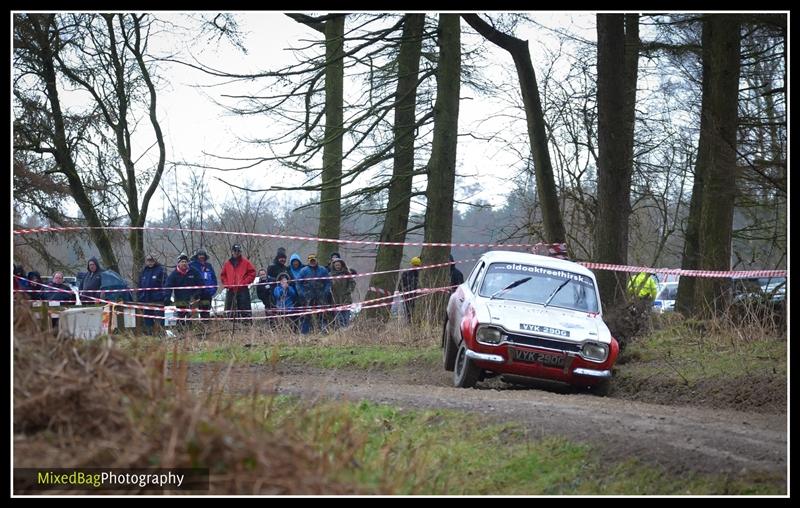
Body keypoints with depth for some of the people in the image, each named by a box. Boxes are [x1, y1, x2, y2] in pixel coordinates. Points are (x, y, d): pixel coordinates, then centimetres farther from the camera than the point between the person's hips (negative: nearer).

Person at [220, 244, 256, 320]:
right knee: (230, 311, 4)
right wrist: (227, 284, 3)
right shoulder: (227, 264, 13)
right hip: (231, 291, 4)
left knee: (245, 311, -8)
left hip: (243, 290, -4)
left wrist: (244, 282, -8)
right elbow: (223, 275, 19)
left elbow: (252, 273, 1)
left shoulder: (245, 262, 4)